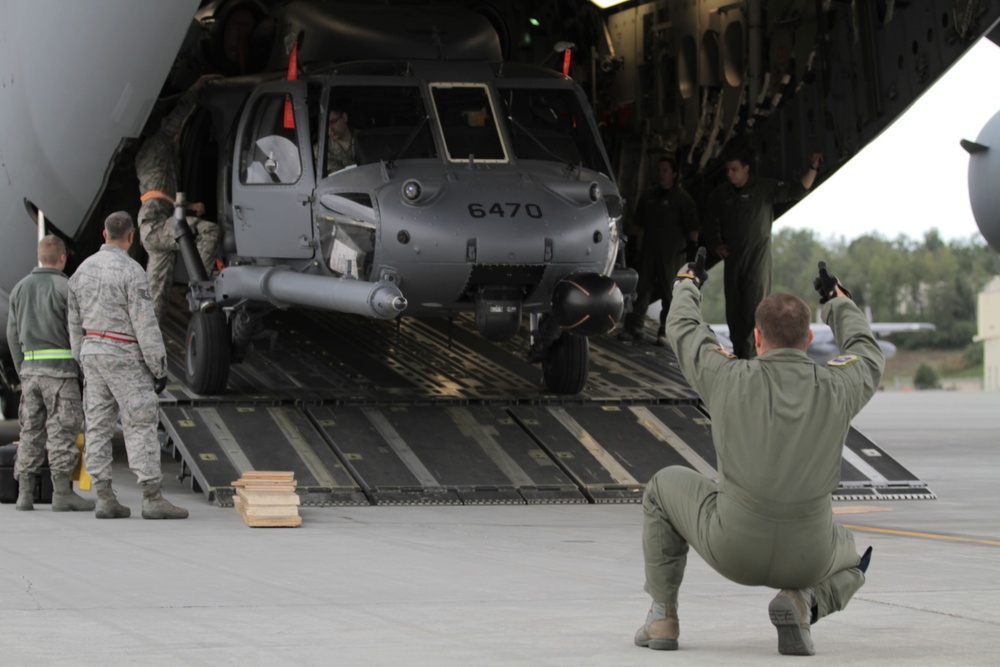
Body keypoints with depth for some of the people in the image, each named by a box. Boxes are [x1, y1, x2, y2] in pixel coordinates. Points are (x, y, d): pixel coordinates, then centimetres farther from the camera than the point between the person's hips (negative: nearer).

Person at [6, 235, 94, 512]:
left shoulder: (20, 288, 12)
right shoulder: (66, 287, -6)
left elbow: (13, 335, 13)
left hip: (30, 367, 6)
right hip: (60, 367, -5)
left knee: (31, 430, 9)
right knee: (62, 429, -5)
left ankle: (25, 493, 6)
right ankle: (62, 493, -9)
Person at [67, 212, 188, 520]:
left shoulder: (83, 269, 9)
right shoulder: (130, 271, -14)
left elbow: (75, 323, 14)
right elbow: (145, 324, -16)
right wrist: (159, 367, -11)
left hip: (92, 350, 7)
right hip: (124, 356, -7)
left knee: (98, 426, 7)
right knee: (140, 426, -7)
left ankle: (105, 498, 6)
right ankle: (152, 499, -10)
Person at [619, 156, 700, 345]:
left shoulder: (682, 198, -3)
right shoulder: (650, 195, 15)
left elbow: (692, 226, -8)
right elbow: (638, 222, 23)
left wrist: (692, 245, -17)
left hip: (672, 253, -5)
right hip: (648, 250, 5)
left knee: (669, 293, 0)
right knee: (642, 289, 1)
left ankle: (665, 332, 5)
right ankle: (633, 327, 2)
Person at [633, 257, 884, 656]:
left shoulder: (731, 379, -11)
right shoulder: (836, 388, -8)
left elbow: (682, 331, 9)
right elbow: (868, 357, 18)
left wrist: (686, 284, 31)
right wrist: (839, 303, 36)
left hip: (732, 548, 0)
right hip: (807, 557, 1)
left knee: (665, 487, 27)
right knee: (849, 562, 36)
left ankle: (663, 617, 24)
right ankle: (804, 602, 0)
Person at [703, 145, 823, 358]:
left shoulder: (765, 188, -2)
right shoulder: (721, 194, 8)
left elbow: (798, 190, -2)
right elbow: (710, 223, 18)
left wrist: (813, 167, -13)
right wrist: (716, 244, 2)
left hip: (758, 260, -4)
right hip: (732, 259, 4)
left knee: (754, 308, -13)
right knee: (733, 311, 7)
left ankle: (748, 355, -16)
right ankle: (738, 351, 18)